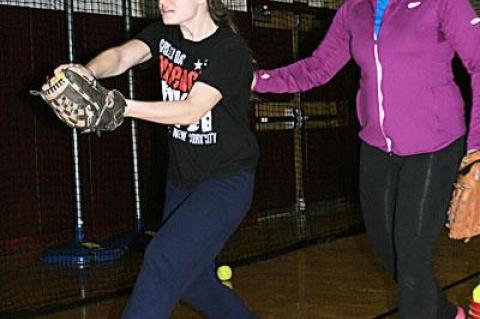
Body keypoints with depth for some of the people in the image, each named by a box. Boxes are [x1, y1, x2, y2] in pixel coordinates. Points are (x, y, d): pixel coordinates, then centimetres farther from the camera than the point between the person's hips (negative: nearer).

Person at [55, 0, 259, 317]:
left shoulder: (230, 49, -18)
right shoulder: (164, 35, 3)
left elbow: (191, 110, -27)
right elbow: (121, 56, -14)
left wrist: (121, 106, -37)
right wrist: (88, 72, -37)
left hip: (227, 181, -8)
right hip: (182, 180, 8)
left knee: (165, 258, -22)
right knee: (188, 276, 15)